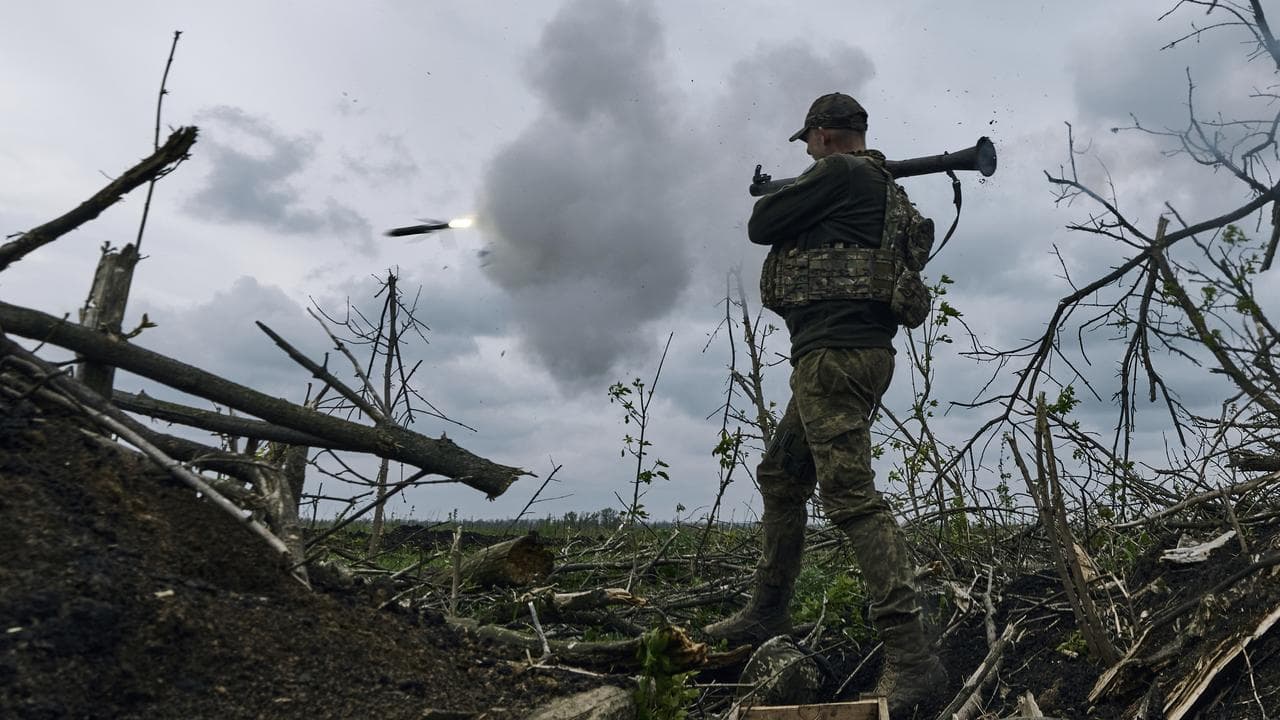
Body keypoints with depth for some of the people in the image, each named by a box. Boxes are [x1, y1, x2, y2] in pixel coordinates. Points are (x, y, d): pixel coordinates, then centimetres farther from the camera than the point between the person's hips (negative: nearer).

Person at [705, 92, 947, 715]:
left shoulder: (838, 173, -7)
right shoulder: (882, 185, 22)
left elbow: (760, 227, -4)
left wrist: (772, 198, 16)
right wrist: (797, 207, 27)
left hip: (835, 353, -11)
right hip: (845, 356, 11)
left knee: (850, 495, -15)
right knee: (780, 477, 17)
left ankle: (910, 656, -15)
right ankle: (766, 613, 26)